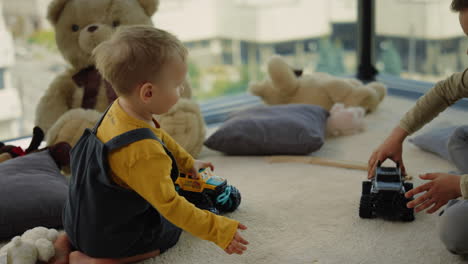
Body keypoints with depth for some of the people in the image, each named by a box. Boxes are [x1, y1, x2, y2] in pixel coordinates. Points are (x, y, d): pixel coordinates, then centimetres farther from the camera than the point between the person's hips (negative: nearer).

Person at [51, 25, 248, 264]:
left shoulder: (119, 110, -7)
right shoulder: (145, 154, -36)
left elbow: (159, 138, 12)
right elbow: (169, 205, -31)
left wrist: (187, 162, 24)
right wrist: (219, 230, -27)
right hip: (107, 237, -8)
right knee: (172, 227, 11)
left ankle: (70, 240, 17)